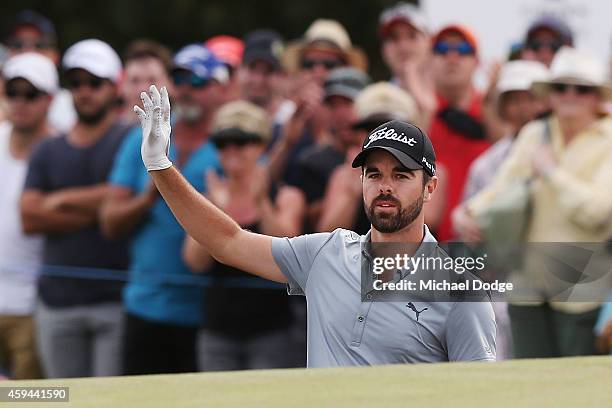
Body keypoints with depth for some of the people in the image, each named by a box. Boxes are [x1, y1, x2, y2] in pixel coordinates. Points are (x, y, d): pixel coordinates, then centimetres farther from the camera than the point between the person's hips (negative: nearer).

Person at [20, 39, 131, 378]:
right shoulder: (48, 151, 17)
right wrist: (93, 209, -5)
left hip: (115, 299, -4)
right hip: (57, 303, 4)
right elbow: (30, 218, 4)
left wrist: (64, 200, -1)